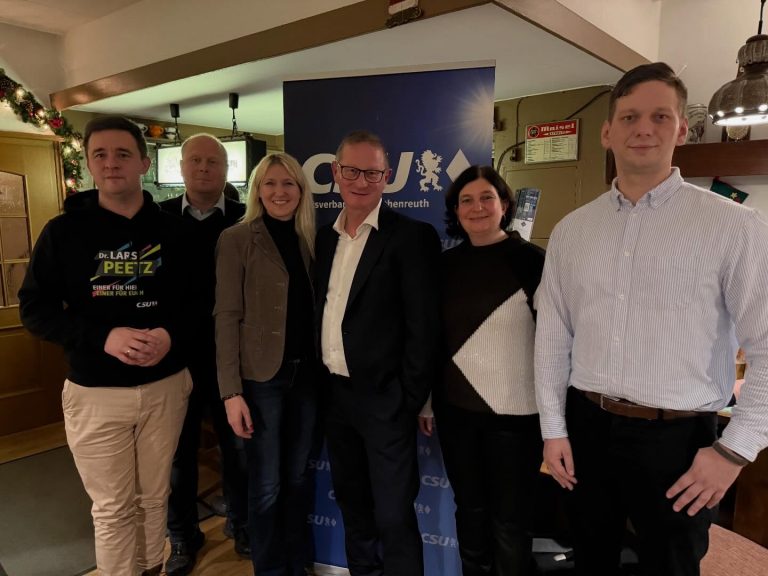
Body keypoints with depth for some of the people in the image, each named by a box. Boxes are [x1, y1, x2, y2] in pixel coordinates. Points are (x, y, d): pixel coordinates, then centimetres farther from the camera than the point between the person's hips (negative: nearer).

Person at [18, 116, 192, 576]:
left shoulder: (172, 229, 1)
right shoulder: (64, 230, -2)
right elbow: (35, 309, -2)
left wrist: (172, 333, -17)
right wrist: (103, 337, -19)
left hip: (165, 385, 1)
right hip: (95, 392, -1)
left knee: (155, 497, 17)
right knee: (113, 508, 11)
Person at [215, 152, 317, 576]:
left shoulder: (309, 239, 8)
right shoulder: (236, 239, -5)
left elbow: (313, 307, 8)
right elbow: (227, 316, -9)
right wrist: (231, 391, -13)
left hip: (306, 373, 4)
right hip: (261, 377, -4)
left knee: (297, 477, 17)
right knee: (266, 485, 9)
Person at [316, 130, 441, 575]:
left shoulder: (412, 236, -11)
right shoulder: (325, 237, 9)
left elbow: (424, 327, -13)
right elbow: (323, 311, 12)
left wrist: (410, 401, -13)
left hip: (385, 399, -6)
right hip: (335, 394, 7)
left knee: (394, 518, 4)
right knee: (353, 507, 22)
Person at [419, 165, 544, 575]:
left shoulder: (531, 260, -9)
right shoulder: (447, 264, 4)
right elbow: (435, 337, 9)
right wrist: (426, 400, 12)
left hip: (514, 413, -4)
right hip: (456, 409, 4)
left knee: (510, 521, 11)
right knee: (469, 511, 19)